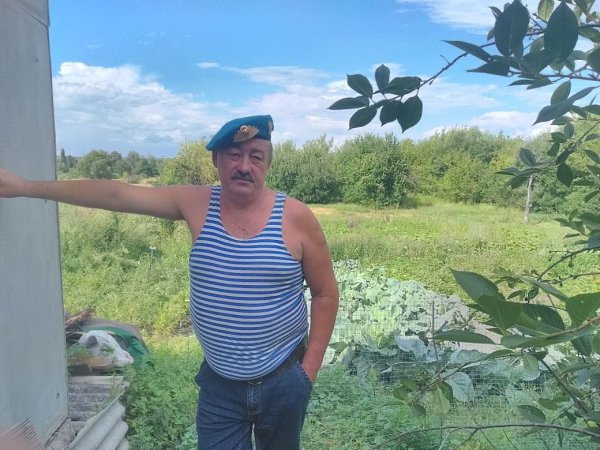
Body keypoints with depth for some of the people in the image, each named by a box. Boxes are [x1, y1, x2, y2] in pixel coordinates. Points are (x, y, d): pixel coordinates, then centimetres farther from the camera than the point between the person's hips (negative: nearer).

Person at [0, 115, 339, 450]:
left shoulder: (296, 217, -12)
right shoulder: (196, 205, -7)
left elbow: (325, 293, -5)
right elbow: (115, 195, -6)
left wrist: (310, 366, -6)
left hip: (284, 381, 0)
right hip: (219, 384, 1)